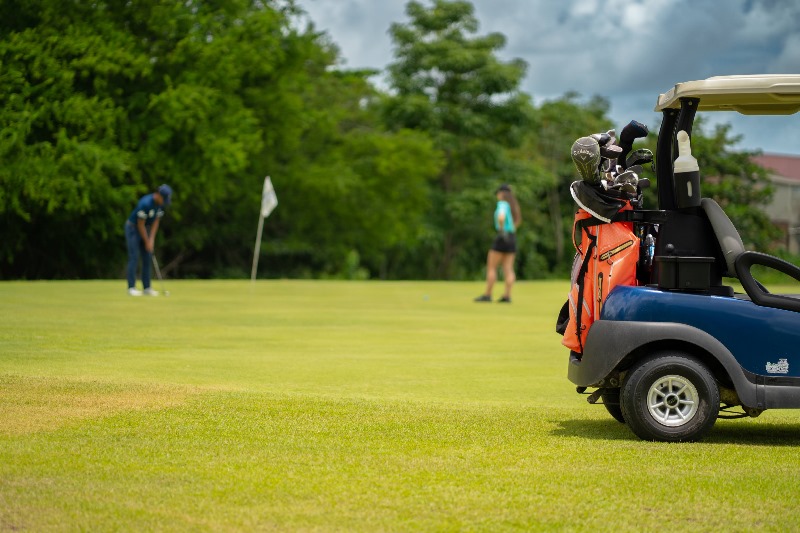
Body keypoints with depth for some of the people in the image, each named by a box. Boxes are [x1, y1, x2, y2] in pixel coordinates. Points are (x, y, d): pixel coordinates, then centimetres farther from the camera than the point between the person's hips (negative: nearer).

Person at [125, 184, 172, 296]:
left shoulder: (161, 204, -6)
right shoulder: (145, 203, -31)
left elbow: (155, 222, 0)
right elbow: (140, 224, -24)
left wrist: (151, 240, -8)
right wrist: (147, 242, -18)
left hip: (145, 229, 8)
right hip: (133, 228, -8)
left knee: (147, 258, 2)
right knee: (134, 258, -13)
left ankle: (147, 288, 3)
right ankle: (131, 288, -12)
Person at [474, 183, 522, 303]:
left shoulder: (502, 204, -10)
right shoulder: (514, 205, 13)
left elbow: (501, 217, -30)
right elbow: (518, 220, 27)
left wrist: (501, 230, -19)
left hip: (502, 238, -7)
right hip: (512, 238, 7)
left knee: (491, 267, 0)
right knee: (508, 269, 3)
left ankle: (487, 295, 1)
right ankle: (507, 295, -3)